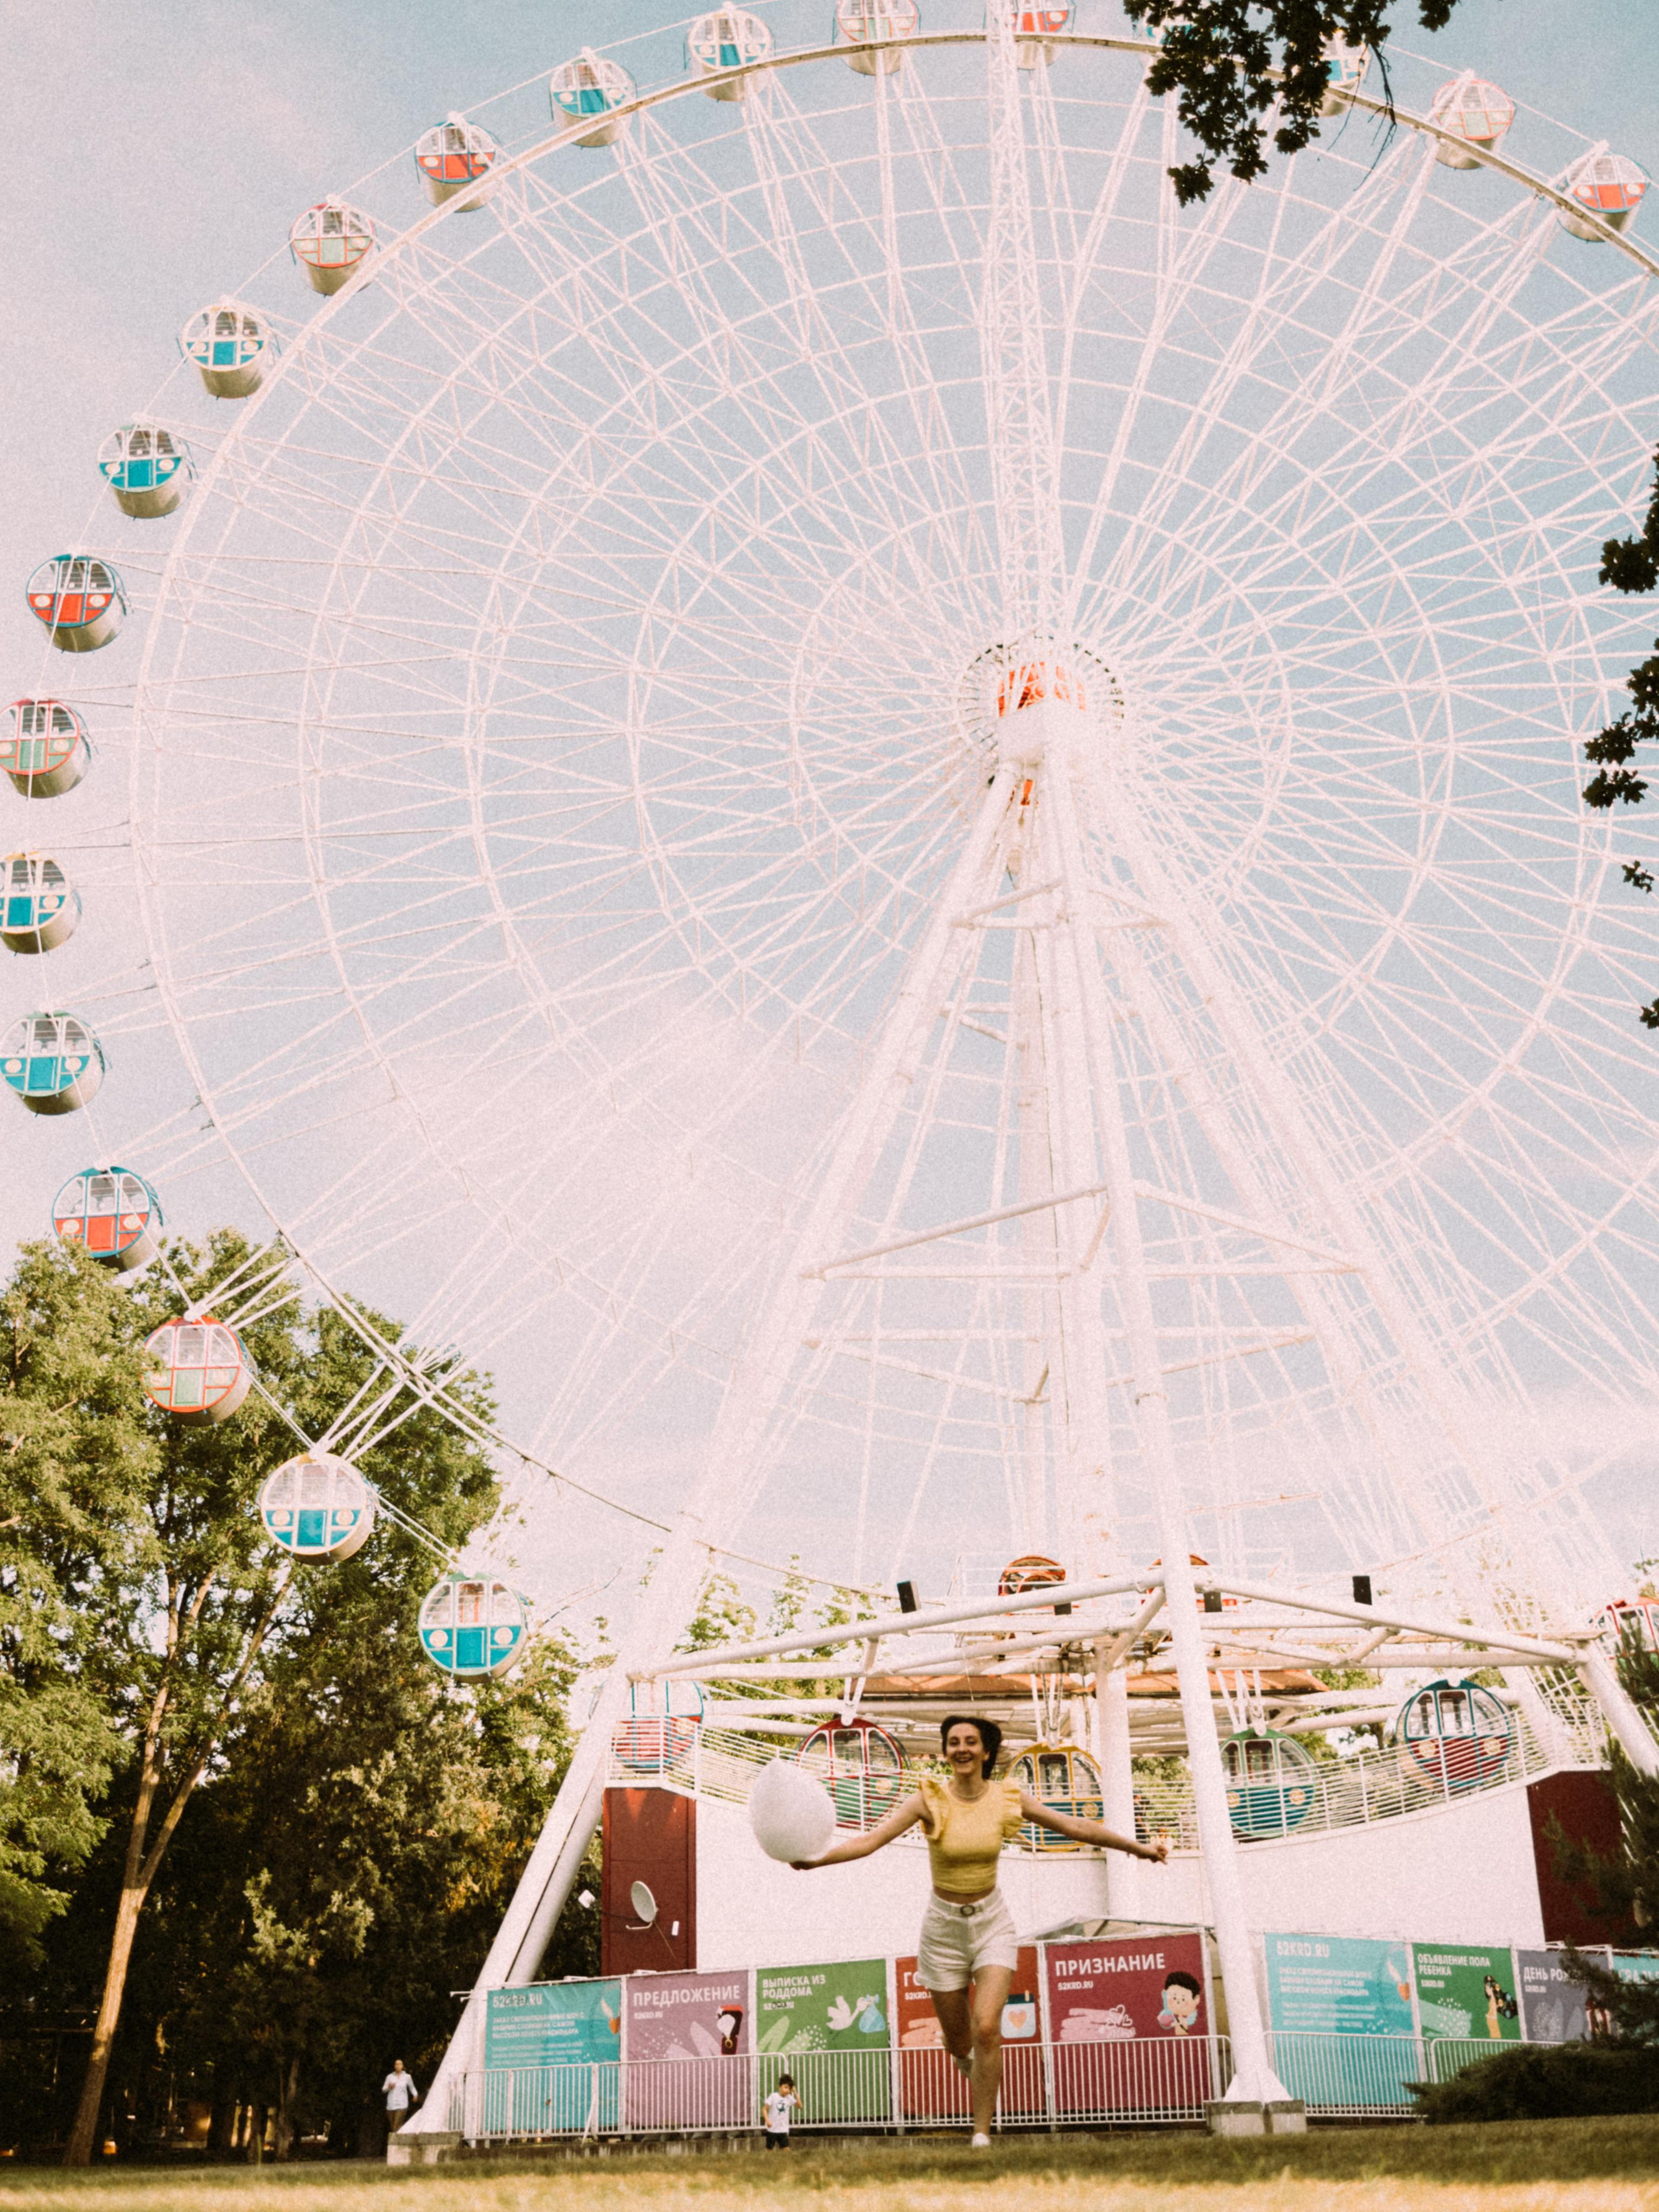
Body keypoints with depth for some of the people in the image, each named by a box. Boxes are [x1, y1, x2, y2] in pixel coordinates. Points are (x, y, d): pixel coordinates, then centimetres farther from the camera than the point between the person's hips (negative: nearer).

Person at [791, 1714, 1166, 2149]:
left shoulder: (1009, 1798, -8)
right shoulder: (929, 1798, -15)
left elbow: (1075, 1827, 1)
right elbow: (870, 1840, -24)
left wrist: (1138, 1847, 2)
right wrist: (815, 1859, -39)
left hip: (992, 1922, 0)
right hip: (944, 1925, 0)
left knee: (987, 2030, -18)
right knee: (958, 2044, 8)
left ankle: (982, 2134, -3)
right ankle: (976, 2063, 47)